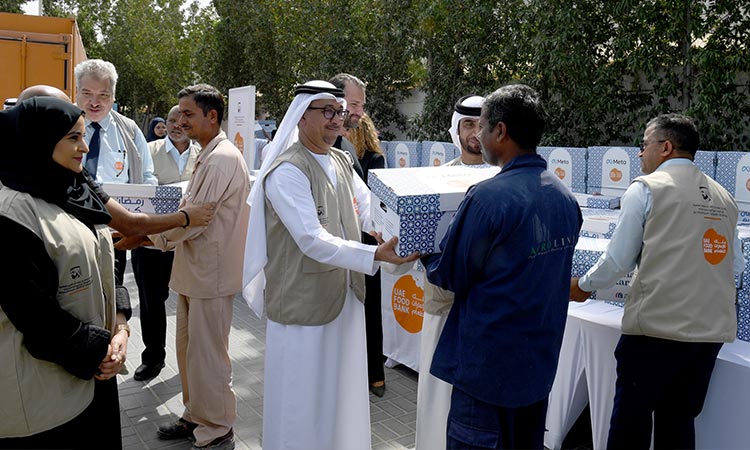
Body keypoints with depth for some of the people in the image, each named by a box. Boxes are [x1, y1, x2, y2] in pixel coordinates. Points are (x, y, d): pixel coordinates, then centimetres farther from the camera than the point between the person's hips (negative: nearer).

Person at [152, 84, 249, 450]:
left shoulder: (222, 159, -18)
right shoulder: (207, 157, 15)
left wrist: (147, 234, -10)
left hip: (210, 274, -10)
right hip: (194, 269, 10)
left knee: (207, 355, 0)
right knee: (188, 348, 19)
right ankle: (195, 417, 35)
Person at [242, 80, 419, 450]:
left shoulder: (342, 162, 9)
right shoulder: (287, 171, -17)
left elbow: (369, 211, 5)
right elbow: (313, 240, -25)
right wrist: (375, 254, -32)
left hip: (345, 296, 8)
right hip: (304, 301, -7)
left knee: (341, 392, 19)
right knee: (303, 396, 6)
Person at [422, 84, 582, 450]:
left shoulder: (488, 197, -21)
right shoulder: (565, 198, 2)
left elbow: (450, 276, -12)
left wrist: (422, 255, 8)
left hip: (489, 366, -7)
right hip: (541, 361, 8)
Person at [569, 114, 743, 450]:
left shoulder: (646, 188, -5)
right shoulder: (724, 197, 12)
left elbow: (618, 260, -6)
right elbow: (736, 265, 15)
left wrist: (583, 286, 11)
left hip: (656, 325, -5)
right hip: (713, 330, 6)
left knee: (632, 417, 8)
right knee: (679, 422, 15)